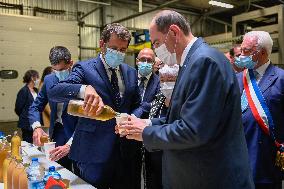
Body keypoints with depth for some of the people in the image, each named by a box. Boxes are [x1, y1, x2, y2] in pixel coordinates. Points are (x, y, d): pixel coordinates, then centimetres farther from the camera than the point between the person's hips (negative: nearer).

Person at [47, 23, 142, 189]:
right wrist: (84, 89, -39)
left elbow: (137, 105, 12)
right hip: (95, 151, -4)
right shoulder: (85, 68, -5)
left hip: (127, 149, 5)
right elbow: (54, 91, -19)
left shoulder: (131, 73, 10)